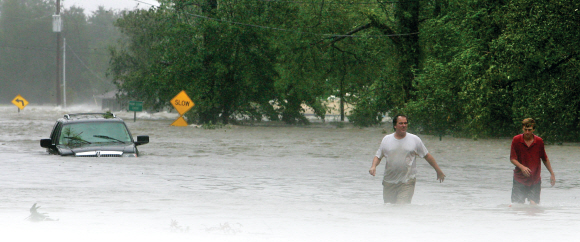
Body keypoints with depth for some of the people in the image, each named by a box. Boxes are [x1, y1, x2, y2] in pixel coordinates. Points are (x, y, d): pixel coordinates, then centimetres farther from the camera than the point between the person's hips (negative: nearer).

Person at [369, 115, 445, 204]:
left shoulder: (414, 139, 3)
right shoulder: (386, 139, 7)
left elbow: (427, 156, 10)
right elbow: (378, 156, 11)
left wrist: (438, 171, 15)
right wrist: (373, 166, -10)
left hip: (407, 182, -3)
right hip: (389, 182, 3)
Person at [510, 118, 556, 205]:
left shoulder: (539, 141, 0)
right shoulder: (516, 140, -4)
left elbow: (545, 159, 13)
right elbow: (512, 158, -5)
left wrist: (552, 174, 13)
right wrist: (522, 167, -23)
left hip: (535, 180, 1)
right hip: (520, 179, -1)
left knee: (534, 204, -10)